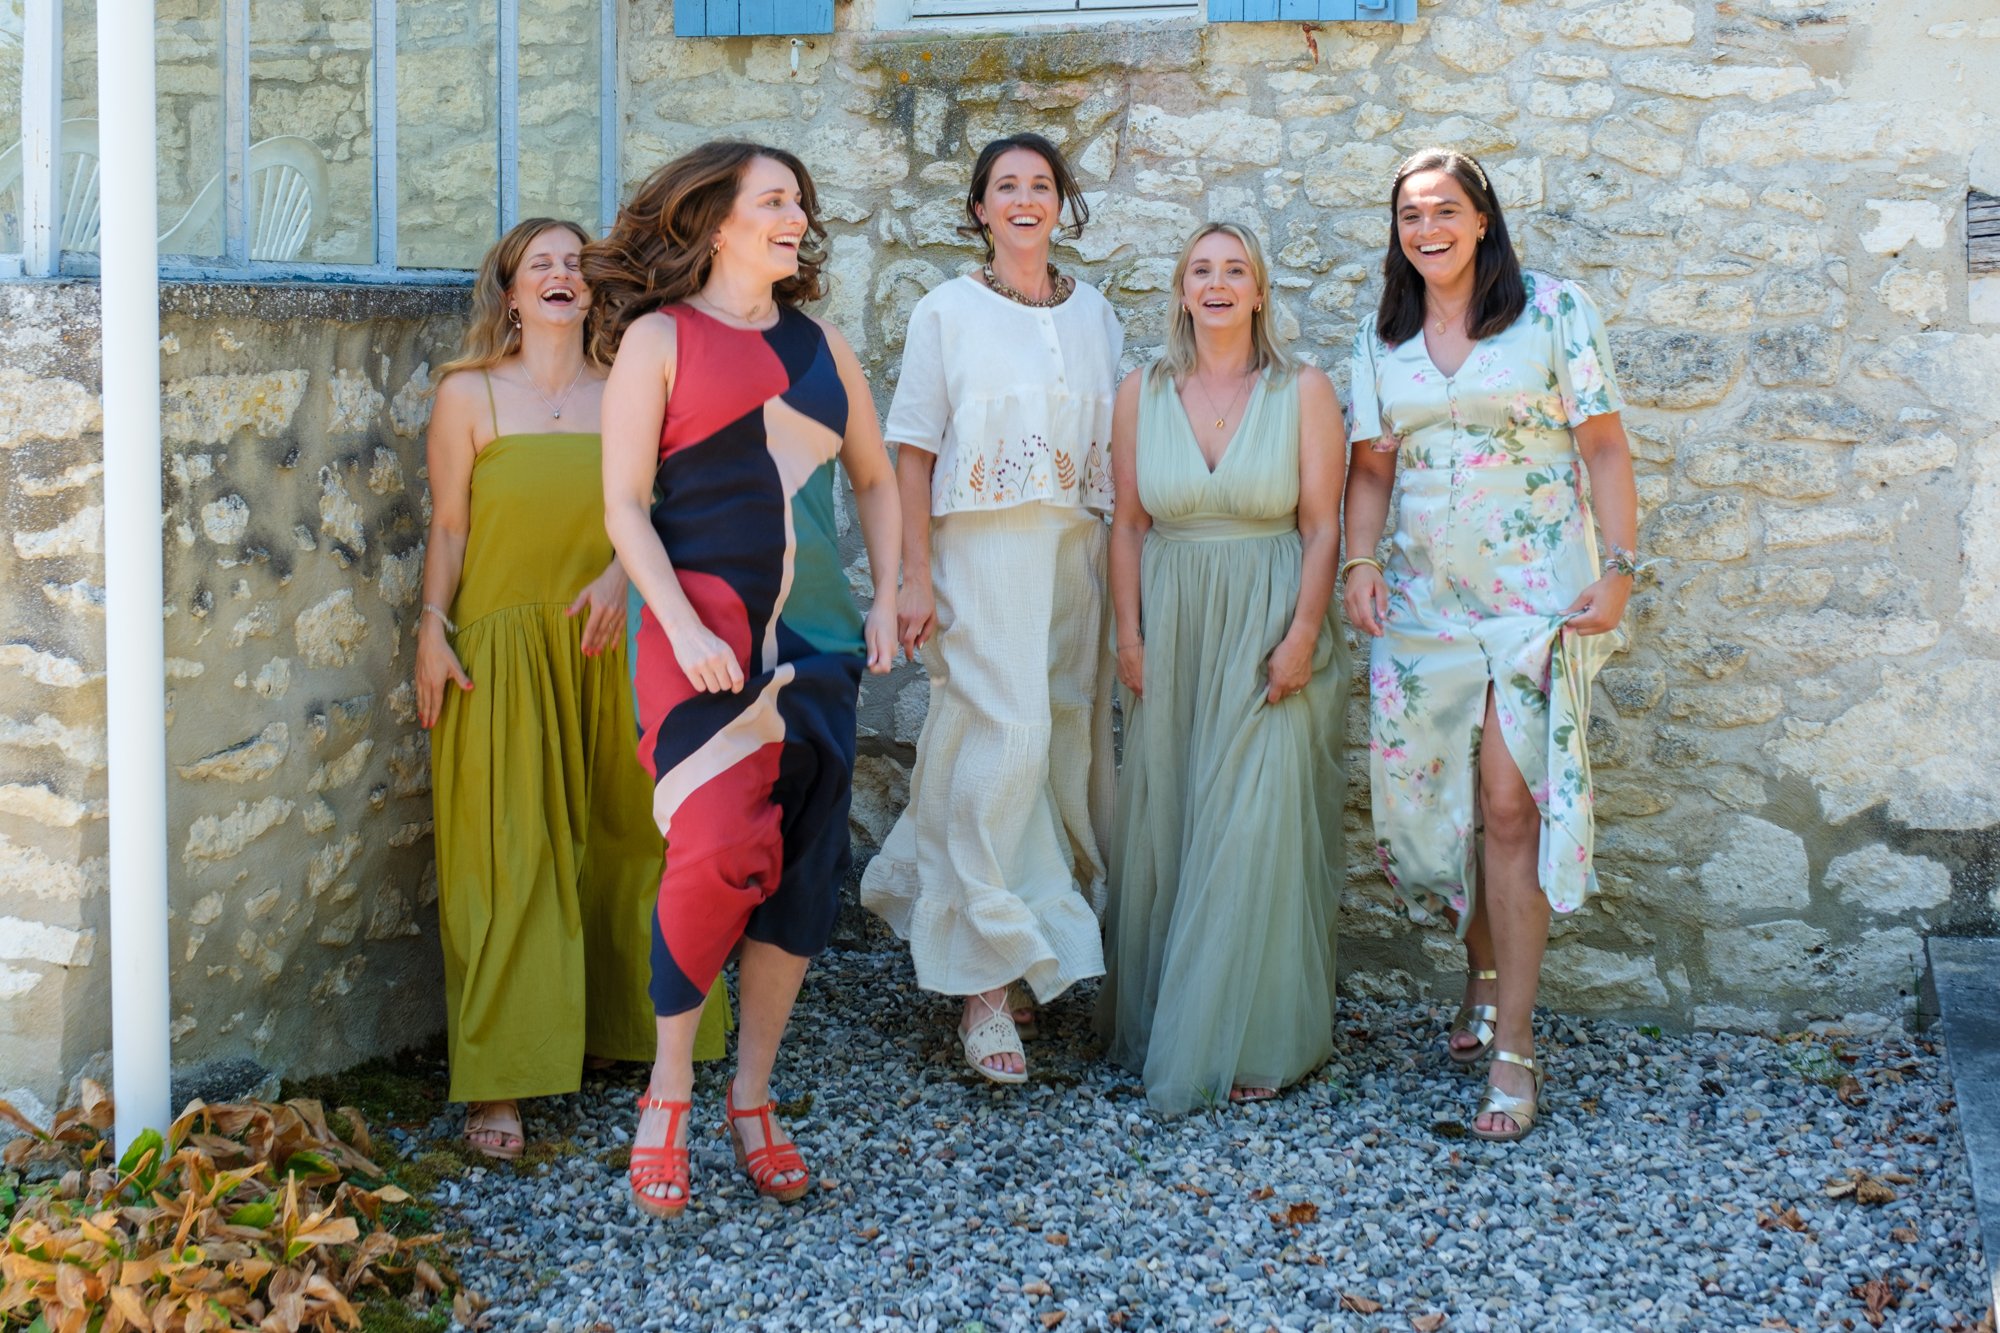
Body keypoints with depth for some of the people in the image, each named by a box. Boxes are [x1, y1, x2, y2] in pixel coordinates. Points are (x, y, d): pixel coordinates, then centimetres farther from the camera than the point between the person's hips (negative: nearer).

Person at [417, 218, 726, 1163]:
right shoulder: (469, 395, 2)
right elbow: (447, 527, 1)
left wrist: (619, 574, -13)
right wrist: (432, 631, -7)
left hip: (601, 651, 3)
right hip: (501, 653, -3)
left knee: (613, 841, 8)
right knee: (507, 861, -6)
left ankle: (608, 1030, 25)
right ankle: (498, 1086, -5)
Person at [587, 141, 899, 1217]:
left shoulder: (819, 345, 15)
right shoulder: (659, 338, 0)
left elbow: (876, 480, 23)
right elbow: (624, 503, -5)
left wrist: (886, 599, 10)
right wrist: (683, 625, -16)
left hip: (814, 637, 6)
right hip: (705, 630, -6)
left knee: (802, 869, 4)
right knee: (717, 853, -18)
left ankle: (751, 1097, 16)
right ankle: (667, 1096, -1)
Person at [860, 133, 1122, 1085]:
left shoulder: (1094, 316, 13)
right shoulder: (947, 313, 1)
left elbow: (1114, 448, 14)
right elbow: (914, 453, -2)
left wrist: (1124, 570, 7)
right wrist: (916, 576, -10)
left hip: (1074, 552, 5)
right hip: (980, 551, -5)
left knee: (1064, 745, 5)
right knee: (1005, 739, -15)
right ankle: (988, 981, -9)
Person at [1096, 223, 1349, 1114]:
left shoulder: (1303, 391, -1)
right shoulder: (1142, 395, 6)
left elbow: (1322, 525, -4)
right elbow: (1128, 524, 7)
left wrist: (1302, 636, -11)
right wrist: (1129, 634, 0)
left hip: (1269, 630, -3)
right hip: (1171, 630, 3)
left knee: (1259, 828, -4)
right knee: (1163, 828, 6)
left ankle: (1252, 1042, 5)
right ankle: (1158, 1021, 18)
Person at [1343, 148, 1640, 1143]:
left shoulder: (1551, 309, -1)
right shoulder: (1381, 335, 11)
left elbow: (1603, 445, -1)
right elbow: (1370, 466, 13)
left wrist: (1619, 565, -9)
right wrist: (1360, 562, -3)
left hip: (1535, 595, -4)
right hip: (1421, 600, 4)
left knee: (1511, 807, -10)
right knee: (1424, 801, 5)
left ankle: (1512, 1050, -4)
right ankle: (1483, 973, 31)